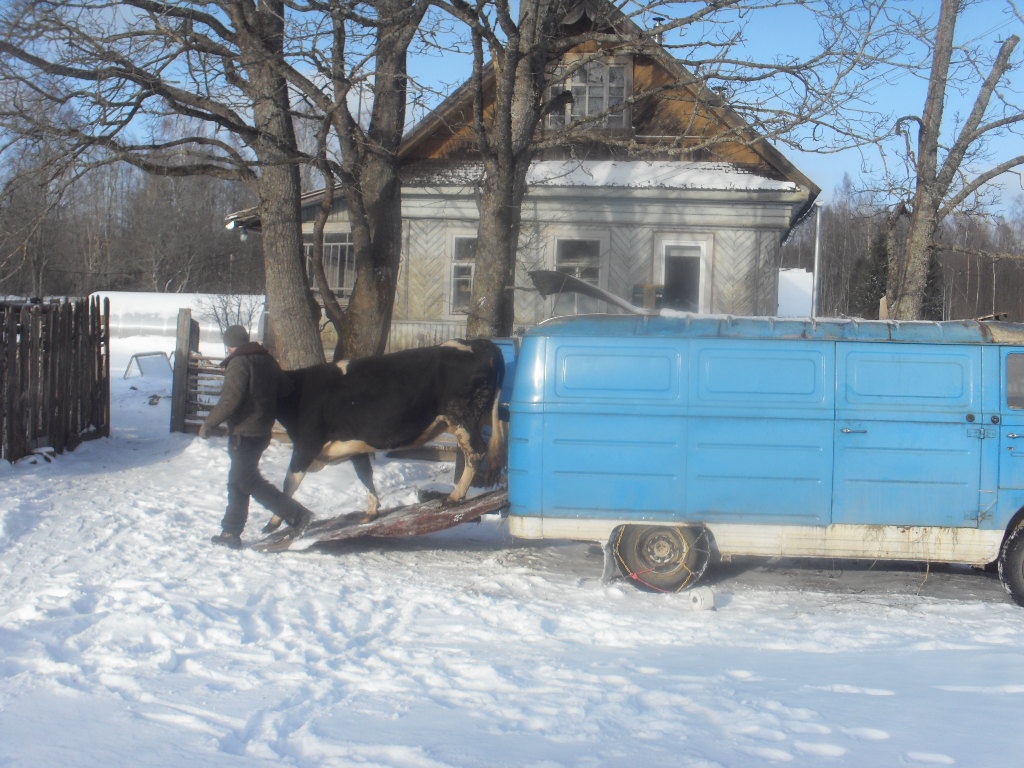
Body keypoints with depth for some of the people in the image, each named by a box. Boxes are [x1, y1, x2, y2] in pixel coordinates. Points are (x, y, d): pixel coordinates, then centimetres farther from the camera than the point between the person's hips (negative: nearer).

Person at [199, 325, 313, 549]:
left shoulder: (239, 363, -15)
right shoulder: (267, 360, 11)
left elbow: (230, 399, -24)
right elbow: (282, 390, 20)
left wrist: (209, 424, -16)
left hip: (244, 433, -9)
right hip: (263, 431, 9)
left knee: (248, 480, -4)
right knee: (237, 481, 15)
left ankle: (296, 514, -9)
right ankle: (231, 533, 17)